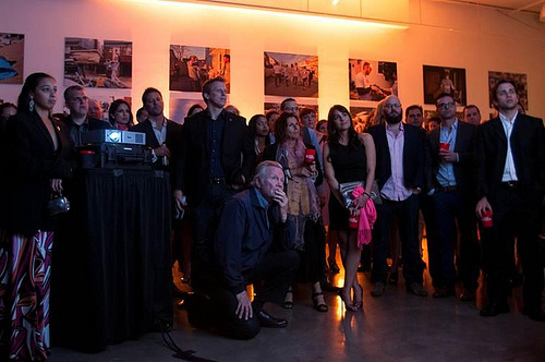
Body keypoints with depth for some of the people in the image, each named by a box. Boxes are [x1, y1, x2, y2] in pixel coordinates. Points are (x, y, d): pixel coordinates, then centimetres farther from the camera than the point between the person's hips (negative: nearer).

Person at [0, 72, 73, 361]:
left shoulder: (59, 127, 18)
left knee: (40, 276, 7)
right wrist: (60, 168, -7)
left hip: (47, 208, 6)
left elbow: (68, 159, 11)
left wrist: (57, 174, -9)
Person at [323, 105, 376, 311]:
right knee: (344, 243, 4)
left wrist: (365, 195, -15)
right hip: (339, 199, 2)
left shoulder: (365, 139, 4)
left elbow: (371, 170, -1)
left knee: (354, 243, -8)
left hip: (361, 197, -2)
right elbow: (330, 177, -2)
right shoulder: (329, 147, 6)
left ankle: (347, 290, -2)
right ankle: (355, 286, 15)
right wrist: (344, 201, -12)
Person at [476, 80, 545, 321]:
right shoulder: (486, 129, 10)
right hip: (498, 194, 0)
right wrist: (482, 196, -5)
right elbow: (481, 166, 5)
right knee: (497, 250, 3)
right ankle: (497, 301, 14)